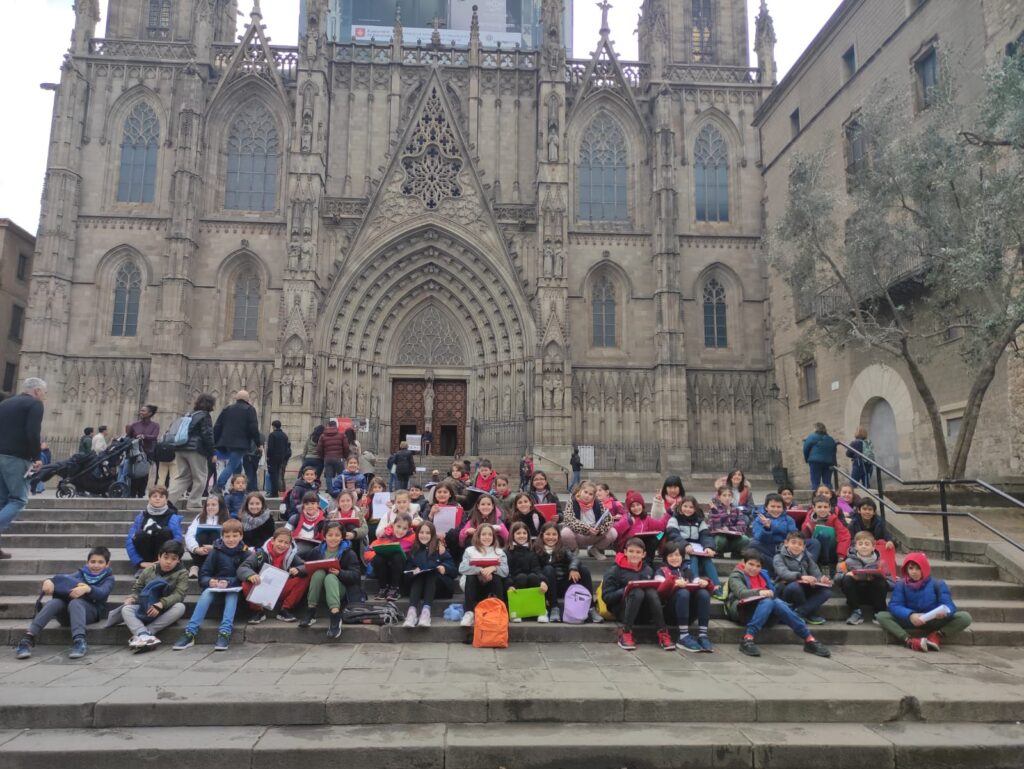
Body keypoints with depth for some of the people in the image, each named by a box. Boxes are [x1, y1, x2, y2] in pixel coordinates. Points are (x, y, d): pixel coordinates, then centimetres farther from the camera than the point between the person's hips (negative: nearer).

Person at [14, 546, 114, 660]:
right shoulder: (81, 573, 19)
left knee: (75, 602, -34)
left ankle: (79, 641, -51)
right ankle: (28, 639, -36)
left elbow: (102, 593, -14)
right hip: (67, 613, 3)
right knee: (54, 602, -25)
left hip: (92, 610, -3)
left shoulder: (108, 578, 9)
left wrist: (87, 588, -34)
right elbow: (65, 578, -2)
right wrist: (50, 581, -24)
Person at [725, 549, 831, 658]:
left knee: (778, 602, -29)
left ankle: (809, 640, -31)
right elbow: (740, 592, -15)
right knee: (767, 601, -33)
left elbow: (773, 593, 15)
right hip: (744, 612, -4)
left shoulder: (763, 574, 25)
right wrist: (759, 592, -33)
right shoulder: (736, 576, 6)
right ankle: (748, 638, -46)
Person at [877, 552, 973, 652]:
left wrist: (944, 612, -37)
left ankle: (936, 637, -30)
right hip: (910, 623, 0)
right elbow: (894, 605, -14)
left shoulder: (938, 584, 0)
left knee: (965, 617, -20)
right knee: (881, 616, -25)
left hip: (934, 623, 1)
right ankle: (910, 641, -43)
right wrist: (910, 615, -34)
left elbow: (949, 605, -12)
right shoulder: (901, 585, -3)